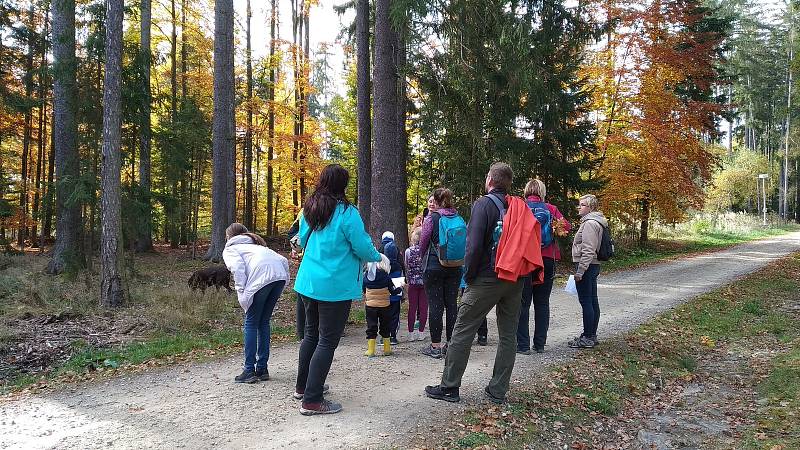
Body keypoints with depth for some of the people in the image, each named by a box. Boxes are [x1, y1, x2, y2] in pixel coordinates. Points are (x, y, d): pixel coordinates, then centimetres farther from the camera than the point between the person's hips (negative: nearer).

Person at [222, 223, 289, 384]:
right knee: (264, 322, 17)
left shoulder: (229, 249, 23)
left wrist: (242, 294, -3)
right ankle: (262, 369, 20)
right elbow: (283, 260, 25)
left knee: (251, 324, 8)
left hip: (261, 278, -6)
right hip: (280, 275, 6)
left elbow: (238, 267, -1)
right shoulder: (255, 244, 39)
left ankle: (249, 371, 9)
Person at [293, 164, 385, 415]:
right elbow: (363, 247, -12)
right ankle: (312, 400, 2)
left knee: (311, 334, 20)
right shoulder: (346, 213, -15)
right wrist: (377, 257, 8)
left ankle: (302, 387, 33)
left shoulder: (308, 210, 6)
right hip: (335, 286, -7)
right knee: (328, 341, 0)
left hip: (308, 282, 7)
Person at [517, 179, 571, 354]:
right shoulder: (550, 209, 4)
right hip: (547, 260, 2)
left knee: (523, 303, 3)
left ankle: (523, 345, 2)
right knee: (542, 303, 11)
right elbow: (566, 226, -5)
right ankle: (540, 344, 14)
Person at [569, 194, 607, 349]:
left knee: (586, 301, -6)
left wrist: (580, 270, -21)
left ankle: (587, 338, -2)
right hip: (594, 266, 11)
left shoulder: (589, 223, -15)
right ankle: (591, 335, 19)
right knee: (592, 301, 12)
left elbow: (588, 250, -21)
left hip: (587, 266, -11)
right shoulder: (594, 222, 18)